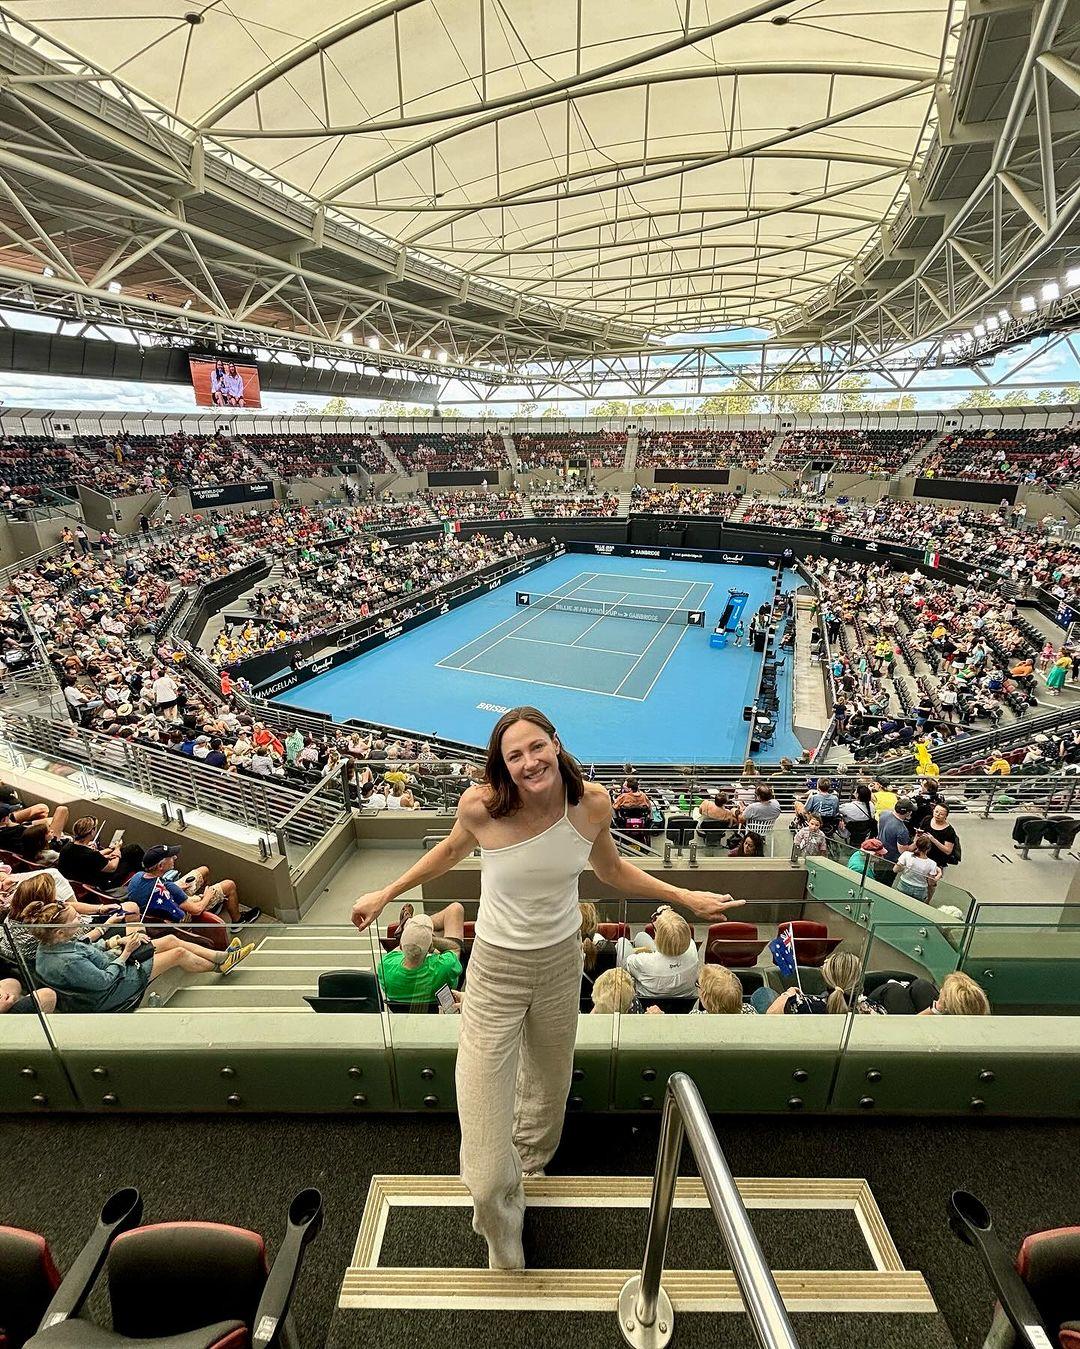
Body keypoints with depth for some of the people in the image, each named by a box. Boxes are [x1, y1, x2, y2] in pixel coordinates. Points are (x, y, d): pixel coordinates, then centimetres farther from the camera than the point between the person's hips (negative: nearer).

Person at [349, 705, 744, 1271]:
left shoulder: (592, 803, -17)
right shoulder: (481, 805, -24)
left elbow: (611, 870, 3)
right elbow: (451, 850, 0)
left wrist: (685, 897, 4)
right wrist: (385, 895, 6)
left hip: (562, 962, 3)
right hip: (497, 970, -2)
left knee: (548, 1087, 28)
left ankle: (524, 1165, 65)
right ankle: (504, 1254, 39)